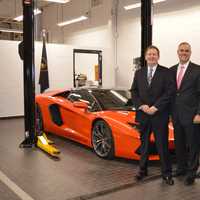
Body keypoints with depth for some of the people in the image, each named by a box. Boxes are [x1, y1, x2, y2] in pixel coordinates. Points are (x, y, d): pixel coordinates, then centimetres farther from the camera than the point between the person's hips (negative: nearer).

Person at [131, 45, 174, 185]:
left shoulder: (166, 72, -1)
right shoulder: (139, 73, 11)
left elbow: (169, 92, -9)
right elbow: (134, 92, 8)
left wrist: (155, 107, -14)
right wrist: (141, 106, -8)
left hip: (160, 115, -3)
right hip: (143, 115, 4)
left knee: (162, 145, 2)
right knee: (144, 144, 13)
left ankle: (167, 173, 14)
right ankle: (143, 170, 26)